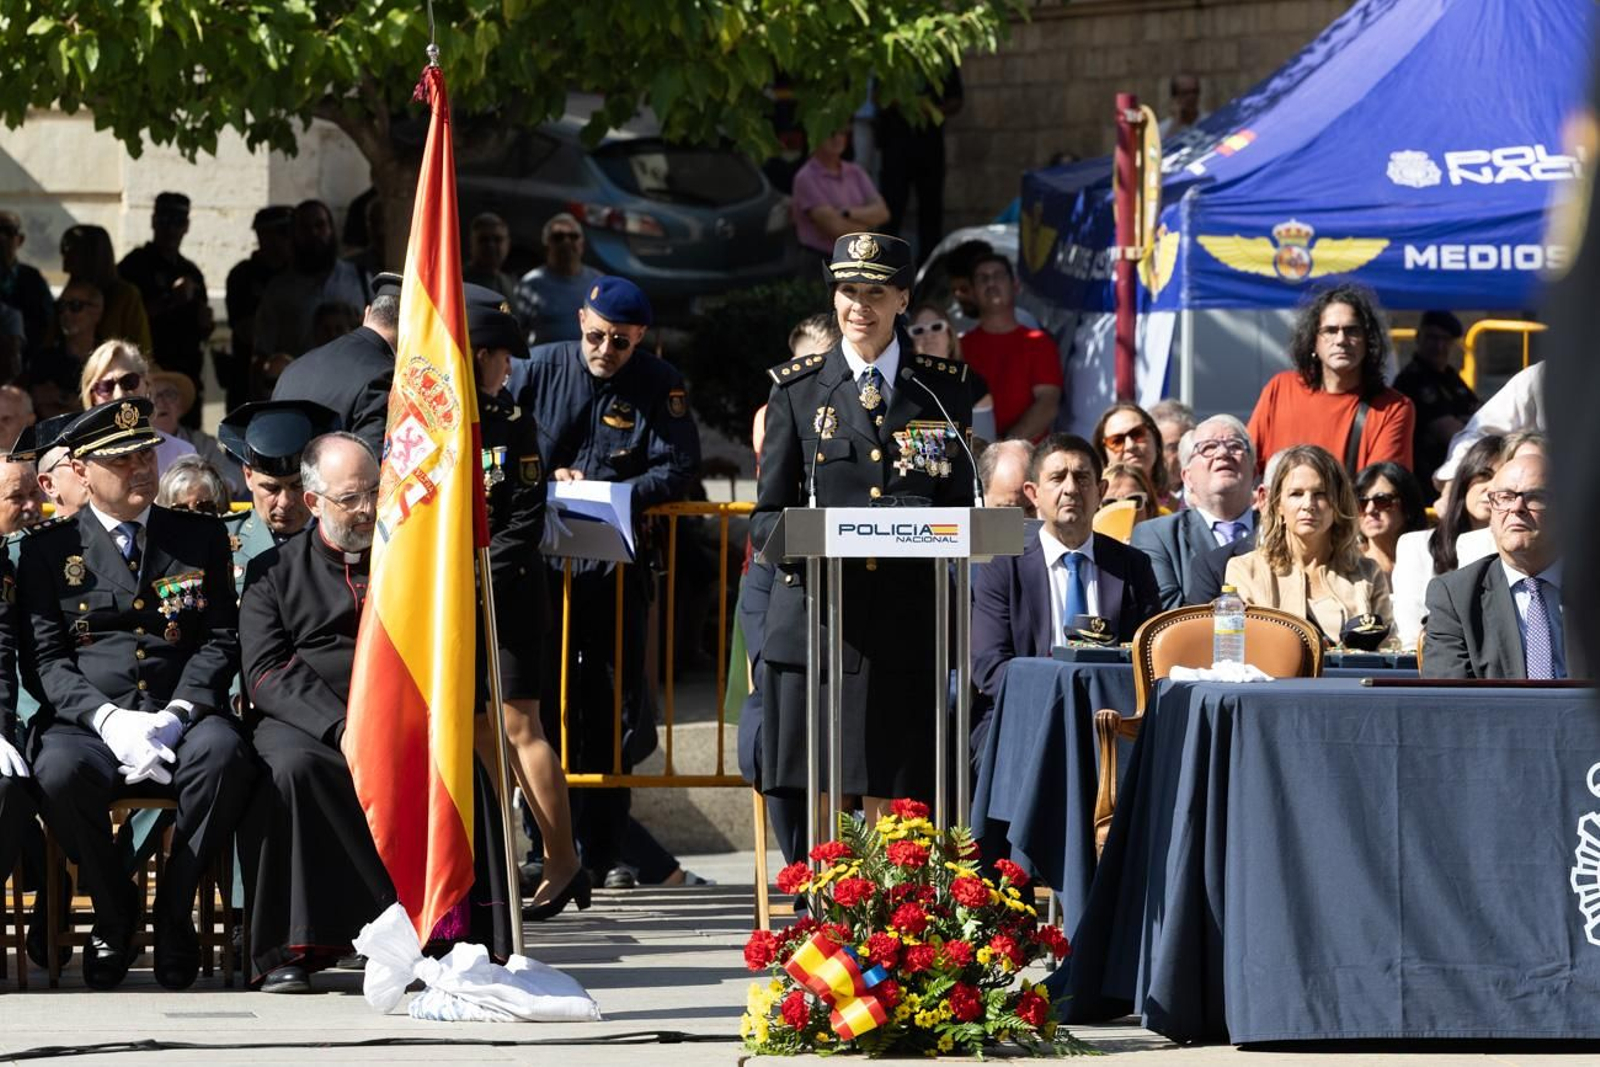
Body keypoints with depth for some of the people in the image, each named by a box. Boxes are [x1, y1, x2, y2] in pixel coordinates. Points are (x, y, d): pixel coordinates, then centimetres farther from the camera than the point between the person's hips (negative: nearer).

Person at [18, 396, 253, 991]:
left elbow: (221, 641, 9)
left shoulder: (201, 539, 16)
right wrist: (109, 719, -15)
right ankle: (114, 909, -8)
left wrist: (177, 713, -10)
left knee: (224, 753, -35)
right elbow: (47, 659, 3)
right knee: (59, 773, -35)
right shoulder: (49, 551, 11)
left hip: (183, 720, 1)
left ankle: (174, 909, -14)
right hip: (88, 724, -1)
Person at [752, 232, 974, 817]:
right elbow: (766, 519, 8)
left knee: (892, 803, -1)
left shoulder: (943, 389, 11)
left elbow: (960, 506, 13)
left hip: (908, 627, 1)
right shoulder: (797, 390, 9)